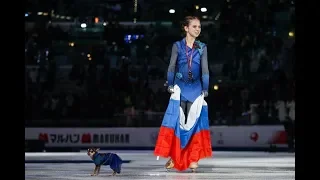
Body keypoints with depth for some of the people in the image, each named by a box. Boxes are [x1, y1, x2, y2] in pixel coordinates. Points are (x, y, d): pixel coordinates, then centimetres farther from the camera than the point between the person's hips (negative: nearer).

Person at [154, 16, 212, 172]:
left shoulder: (202, 48, 6)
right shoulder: (177, 46, 3)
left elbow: (205, 69, 3)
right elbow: (171, 67, 2)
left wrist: (205, 90, -3)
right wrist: (170, 85, -6)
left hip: (196, 89, 1)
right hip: (179, 88, -1)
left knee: (195, 122, -2)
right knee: (175, 121, -6)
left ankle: (193, 159, 3)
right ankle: (172, 157, -1)